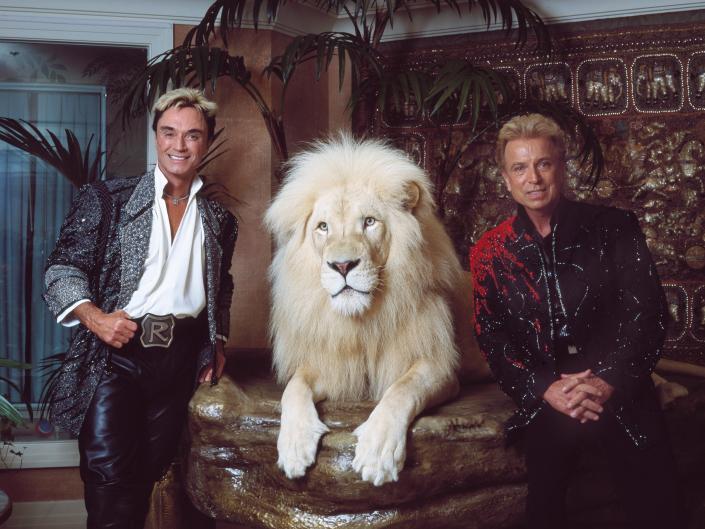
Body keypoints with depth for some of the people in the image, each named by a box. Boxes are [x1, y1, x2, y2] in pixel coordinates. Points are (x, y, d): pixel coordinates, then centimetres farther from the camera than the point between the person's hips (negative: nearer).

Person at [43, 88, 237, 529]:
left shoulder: (219, 220, 13)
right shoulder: (107, 199, 2)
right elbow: (63, 268, -1)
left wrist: (218, 342, 13)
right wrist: (94, 316, -17)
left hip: (181, 359, 3)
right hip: (116, 350, -3)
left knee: (151, 472, 8)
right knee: (109, 473, -8)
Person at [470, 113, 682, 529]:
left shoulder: (613, 228, 3)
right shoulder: (490, 252, 6)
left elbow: (648, 312, -3)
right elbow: (492, 338, 1)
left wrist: (609, 382, -15)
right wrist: (544, 389, -13)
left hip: (621, 393, 0)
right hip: (545, 400, 0)